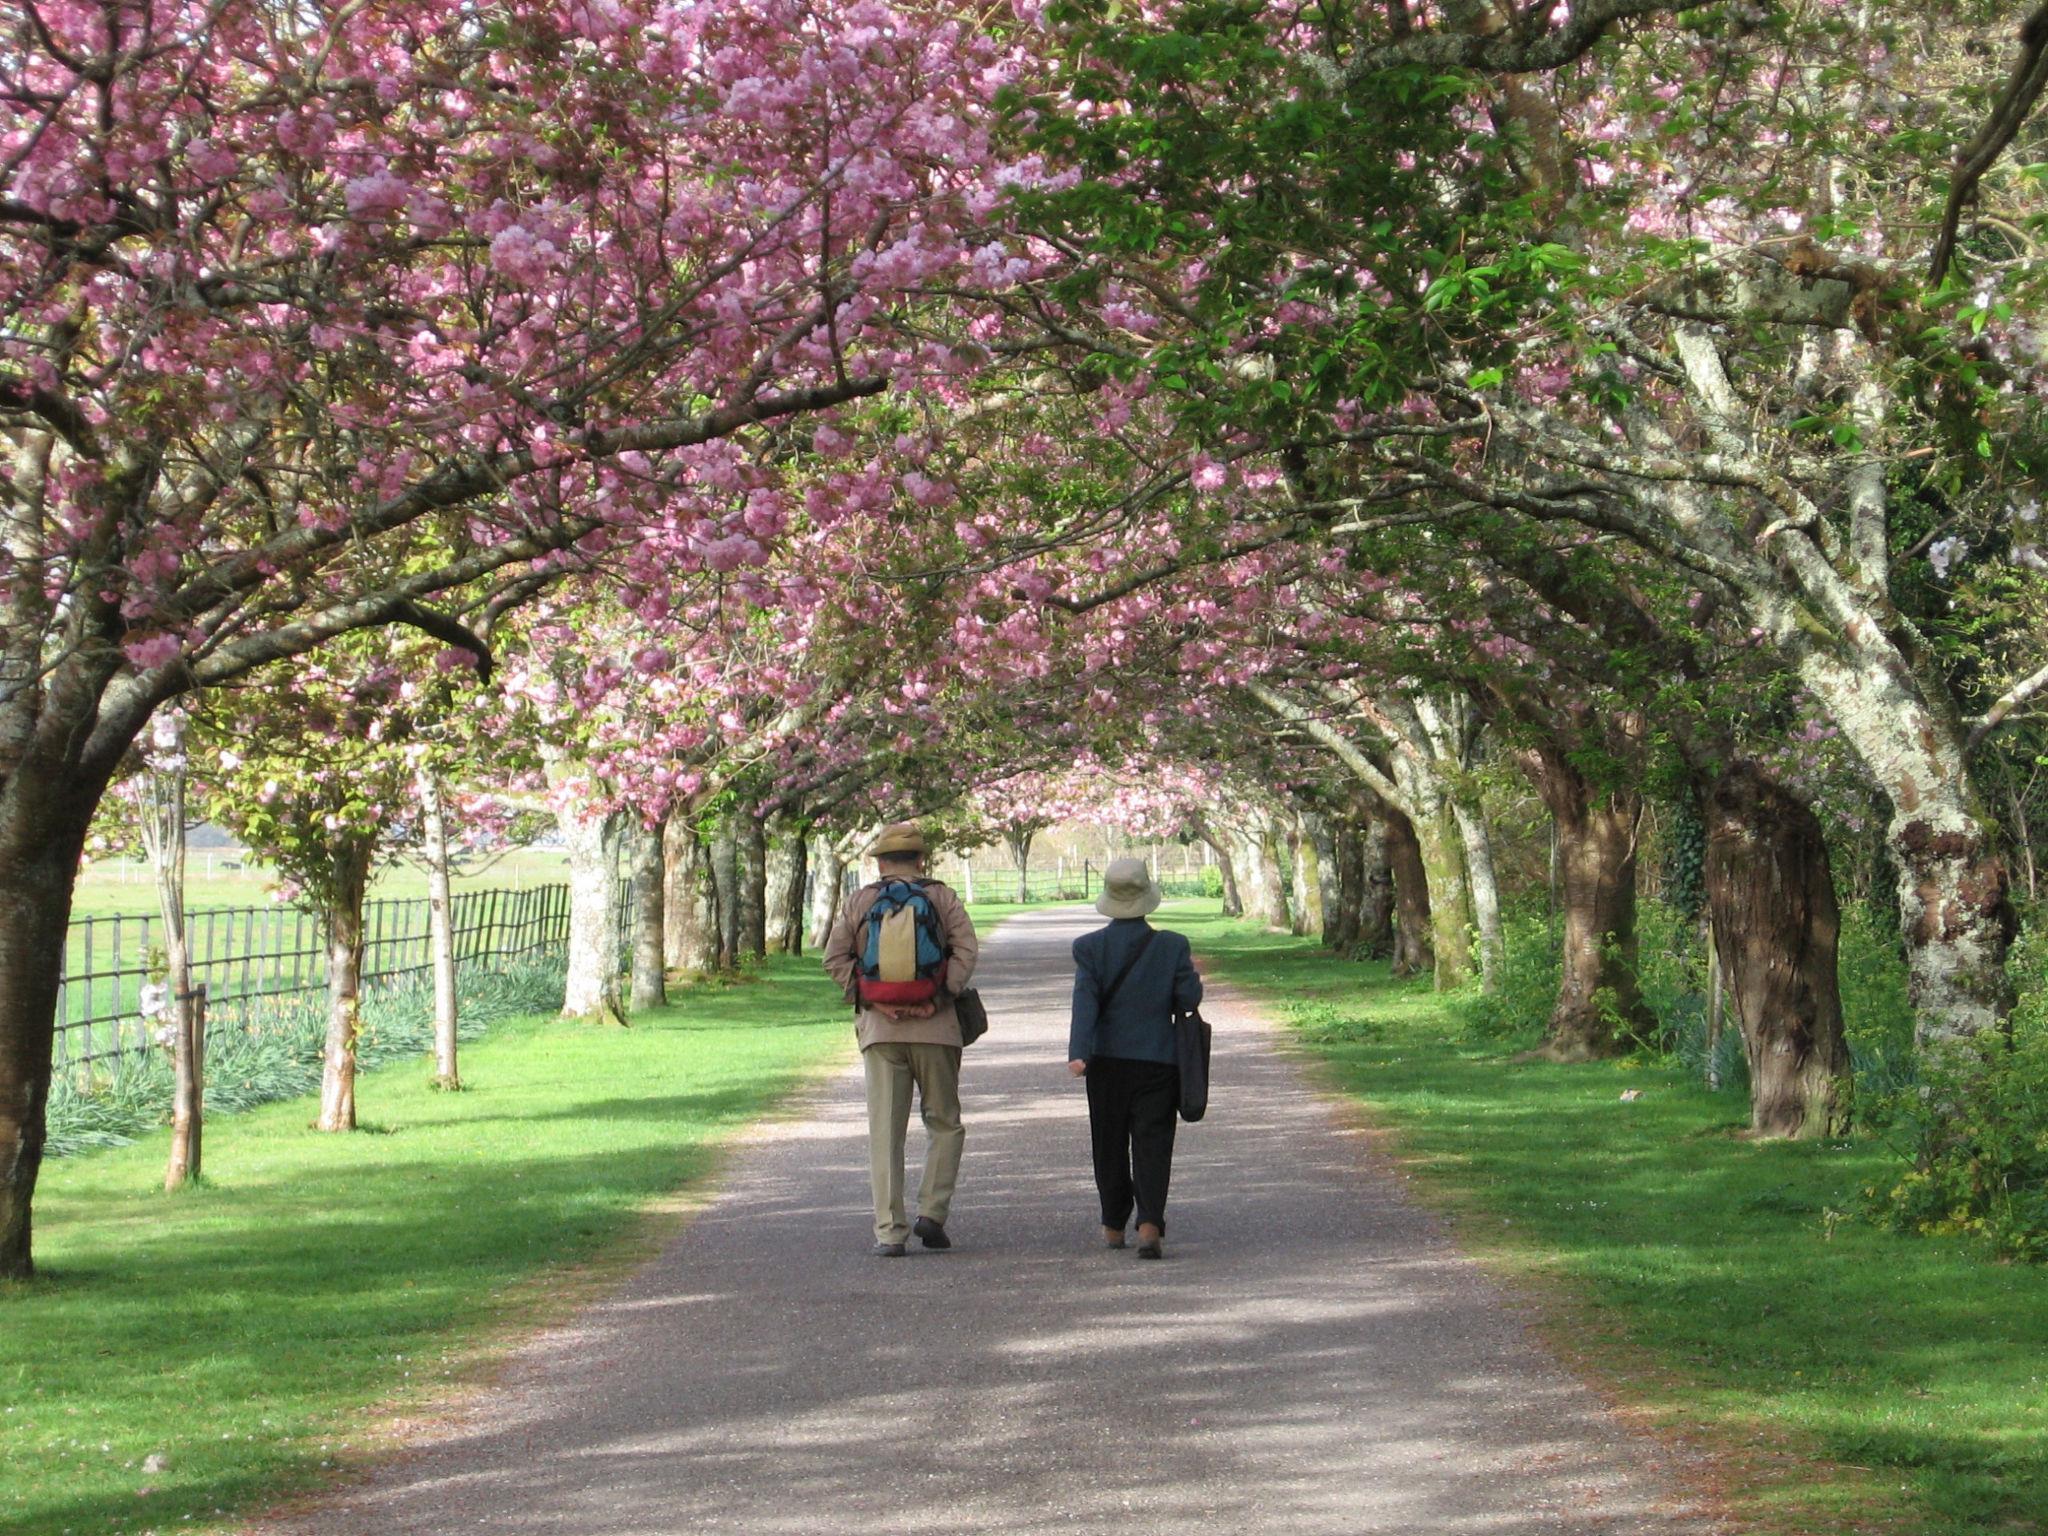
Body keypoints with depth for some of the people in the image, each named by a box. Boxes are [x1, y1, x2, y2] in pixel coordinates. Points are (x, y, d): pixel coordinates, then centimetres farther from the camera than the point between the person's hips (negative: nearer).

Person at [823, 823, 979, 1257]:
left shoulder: (859, 902, 9)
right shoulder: (943, 898, 6)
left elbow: (835, 957, 0)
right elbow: (966, 950, -7)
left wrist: (870, 1001, -4)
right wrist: (939, 999, -9)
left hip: (879, 1028, 1)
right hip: (934, 1027, -1)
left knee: (884, 1131, 2)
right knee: (944, 1123, 13)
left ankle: (889, 1231, -2)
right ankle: (931, 1212, 0)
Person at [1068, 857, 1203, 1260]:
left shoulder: (1089, 947, -4)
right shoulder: (1172, 946, -5)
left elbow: (1085, 1000, -14)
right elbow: (1188, 999, -4)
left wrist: (1078, 1053, -23)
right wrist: (1190, 973, 17)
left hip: (1107, 1061, 1)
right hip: (1157, 1059, -1)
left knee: (1110, 1146, 14)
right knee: (1152, 1146, -2)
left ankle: (1114, 1226, 25)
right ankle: (1150, 1224, -20)